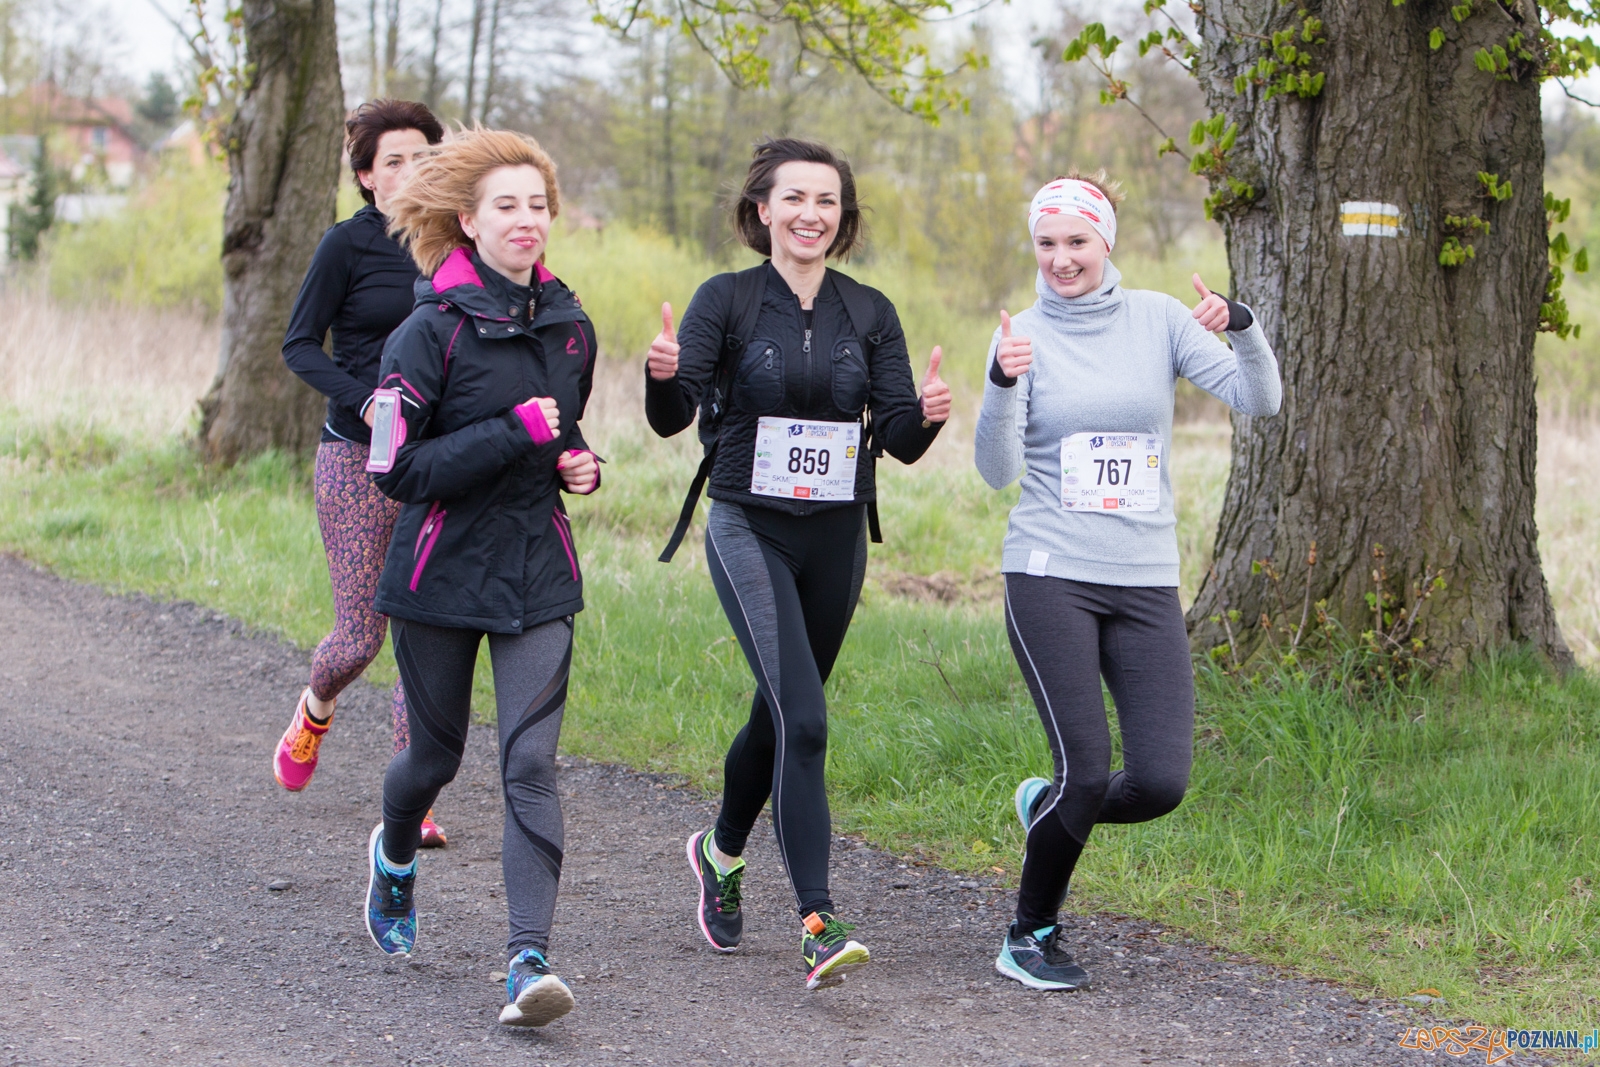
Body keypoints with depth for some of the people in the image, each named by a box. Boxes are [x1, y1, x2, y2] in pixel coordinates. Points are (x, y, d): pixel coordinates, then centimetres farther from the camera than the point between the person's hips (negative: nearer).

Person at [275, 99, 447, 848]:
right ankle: (315, 709, 34)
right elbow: (299, 345, -4)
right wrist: (365, 402, -19)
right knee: (360, 638, -1)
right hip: (357, 458, -3)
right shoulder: (349, 245, -4)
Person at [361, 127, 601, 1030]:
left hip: (538, 578, 3)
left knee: (531, 762, -11)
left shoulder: (570, 327, 6)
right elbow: (399, 470, -15)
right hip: (442, 573, -3)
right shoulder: (434, 330, -11)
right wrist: (515, 432, -21)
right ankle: (395, 854, 47)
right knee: (437, 754, 13)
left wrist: (580, 464, 3)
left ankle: (530, 958, -16)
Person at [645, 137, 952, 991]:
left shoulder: (869, 313, 5)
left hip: (837, 537, 4)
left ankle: (722, 851, 45)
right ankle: (818, 927, -21)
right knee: (802, 718, -18)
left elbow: (900, 441, 0)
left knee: (780, 713, 17)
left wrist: (926, 415, -23)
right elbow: (671, 418, -14)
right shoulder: (728, 300, -4)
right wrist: (665, 374, -36)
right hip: (751, 531, -4)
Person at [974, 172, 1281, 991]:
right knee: (1087, 770, -10)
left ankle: (1047, 807, 25)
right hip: (1049, 576, -2)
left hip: (1146, 583, 3)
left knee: (1161, 782, -7)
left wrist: (1240, 326, -20)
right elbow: (999, 471, -8)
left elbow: (1259, 401, -3)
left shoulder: (1157, 318, 6)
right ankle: (1028, 937, 11)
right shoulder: (1024, 336, 2)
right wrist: (1003, 385, -25)